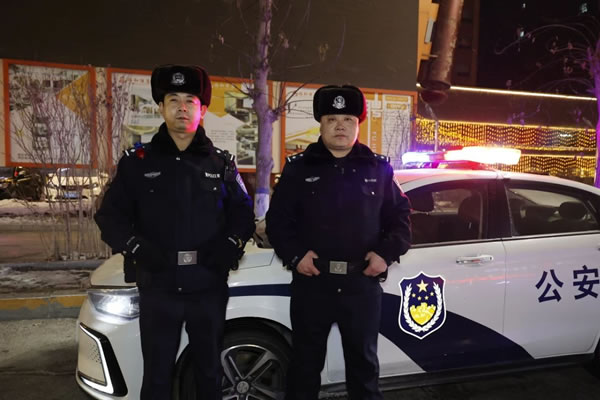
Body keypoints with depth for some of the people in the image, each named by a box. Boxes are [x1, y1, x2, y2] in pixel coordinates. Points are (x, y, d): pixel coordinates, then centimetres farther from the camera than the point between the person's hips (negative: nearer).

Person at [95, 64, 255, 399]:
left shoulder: (221, 163, 6)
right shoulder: (138, 161, 4)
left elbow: (243, 212, 9)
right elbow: (110, 215, 3)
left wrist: (232, 244, -9)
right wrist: (136, 246, -13)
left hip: (209, 286, 1)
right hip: (158, 286, -1)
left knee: (210, 371, 17)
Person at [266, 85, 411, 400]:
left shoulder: (378, 168, 5)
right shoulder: (299, 168, 2)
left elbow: (400, 216, 8)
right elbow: (277, 219, 2)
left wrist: (386, 254, -5)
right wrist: (294, 255, -11)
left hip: (363, 283, 1)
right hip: (311, 282, -1)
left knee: (364, 362, 17)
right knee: (305, 362, 13)